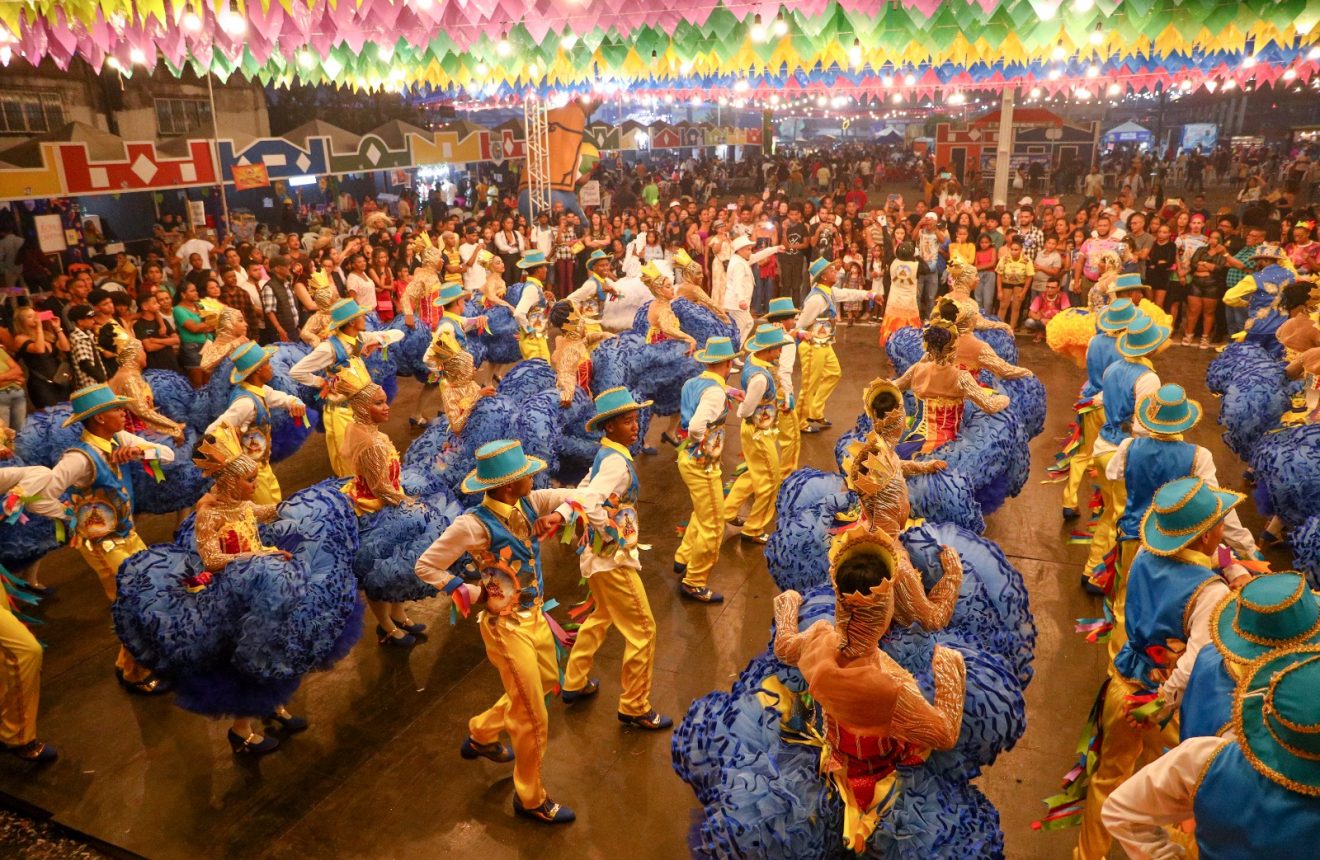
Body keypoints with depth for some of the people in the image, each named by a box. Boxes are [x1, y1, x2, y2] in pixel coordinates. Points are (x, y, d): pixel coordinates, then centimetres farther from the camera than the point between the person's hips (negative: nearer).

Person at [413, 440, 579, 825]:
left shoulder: (527, 503, -8)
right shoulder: (474, 525, -27)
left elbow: (578, 495, 0)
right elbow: (425, 566, -16)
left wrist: (560, 513, -17)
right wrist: (467, 592, -14)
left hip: (535, 615, 8)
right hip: (507, 627, -8)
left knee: (545, 684, 29)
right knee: (533, 719, 6)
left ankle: (481, 733, 51)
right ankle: (530, 798, 31)